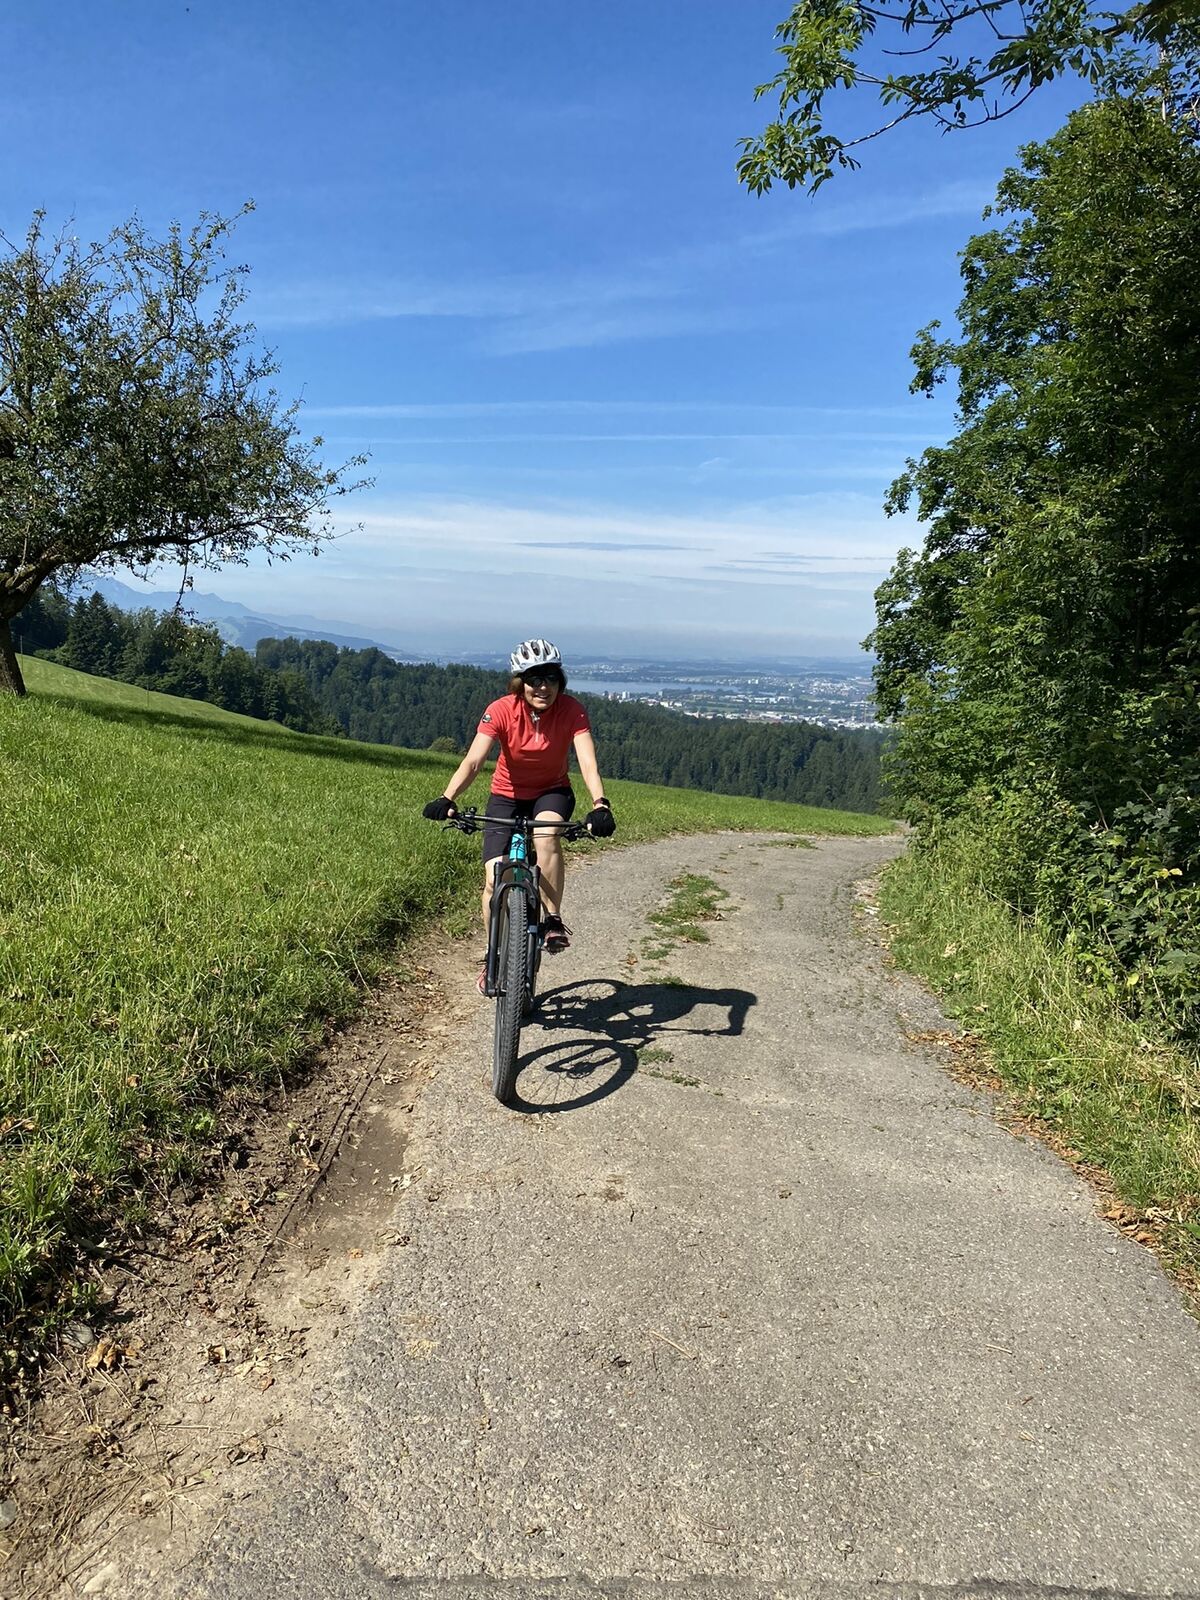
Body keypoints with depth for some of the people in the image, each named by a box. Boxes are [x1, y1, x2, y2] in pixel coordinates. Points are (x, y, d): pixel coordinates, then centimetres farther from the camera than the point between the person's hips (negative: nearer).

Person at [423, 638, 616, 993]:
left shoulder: (572, 711, -21)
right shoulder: (502, 710, -23)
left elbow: (588, 763, -32)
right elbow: (473, 761, -33)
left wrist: (600, 805, -51)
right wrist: (447, 799, -50)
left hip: (552, 792, 0)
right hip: (507, 794, 0)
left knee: (546, 832, -36)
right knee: (495, 879, -10)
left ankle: (553, 920, -21)